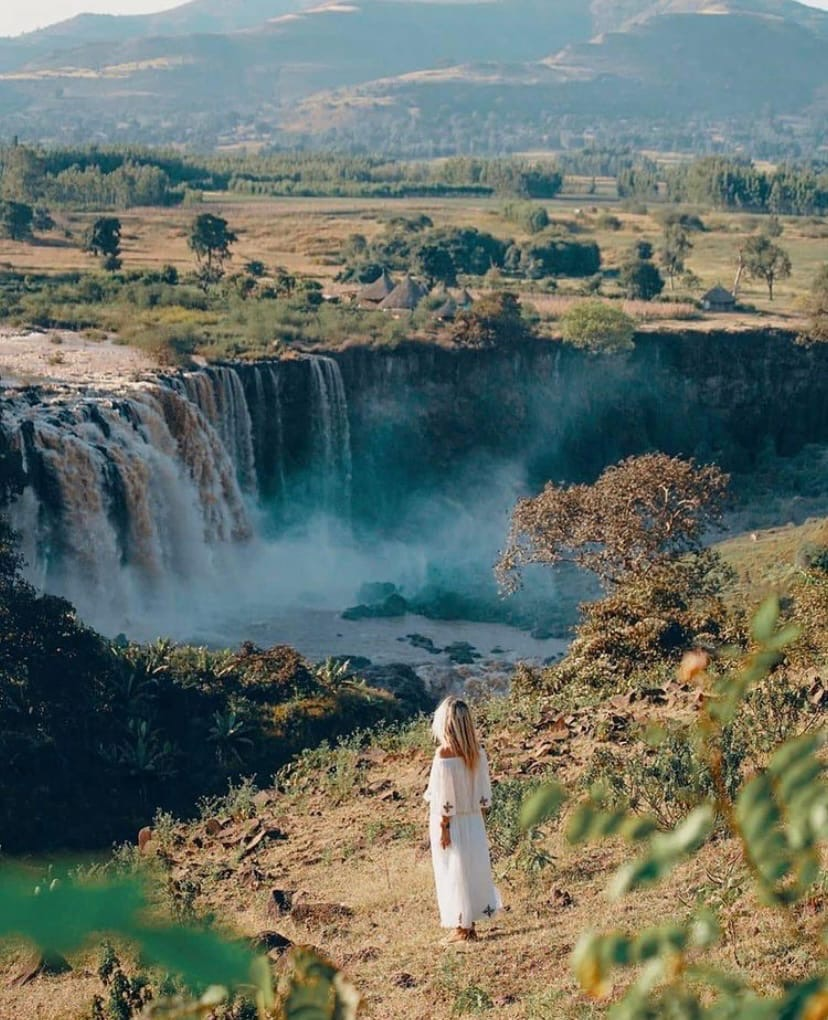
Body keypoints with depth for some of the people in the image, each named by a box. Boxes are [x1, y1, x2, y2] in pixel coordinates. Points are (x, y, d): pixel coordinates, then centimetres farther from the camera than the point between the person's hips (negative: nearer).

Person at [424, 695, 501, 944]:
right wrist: (480, 812, 16)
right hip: (473, 820, 6)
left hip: (451, 822, -6)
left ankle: (462, 928, 11)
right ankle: (470, 925, 21)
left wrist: (443, 827, -12)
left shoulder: (444, 754, -19)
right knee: (474, 870, 14)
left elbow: (444, 797, -17)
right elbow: (484, 791, 5)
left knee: (455, 873, 4)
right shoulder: (477, 752, -2)